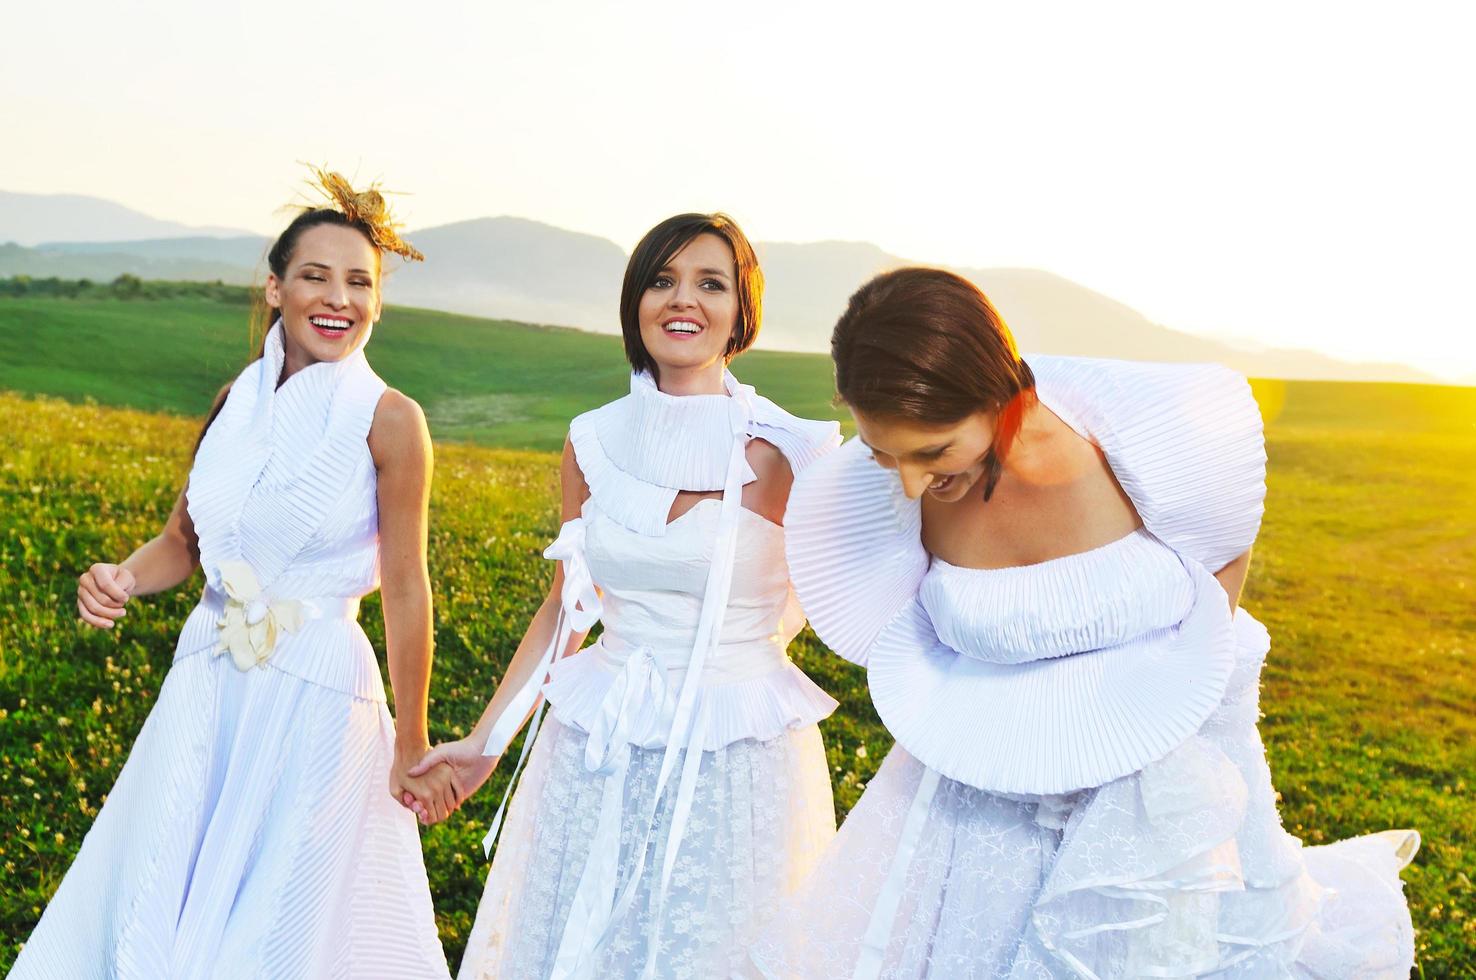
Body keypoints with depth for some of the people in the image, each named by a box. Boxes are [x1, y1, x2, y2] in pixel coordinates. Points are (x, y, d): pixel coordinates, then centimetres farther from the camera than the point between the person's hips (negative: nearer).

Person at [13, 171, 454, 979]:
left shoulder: (388, 420, -13)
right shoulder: (239, 400, 3)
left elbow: (405, 589, -11)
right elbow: (184, 540, 12)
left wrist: (411, 750, -8)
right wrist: (121, 578, -10)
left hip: (313, 695, -5)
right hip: (207, 689, 5)